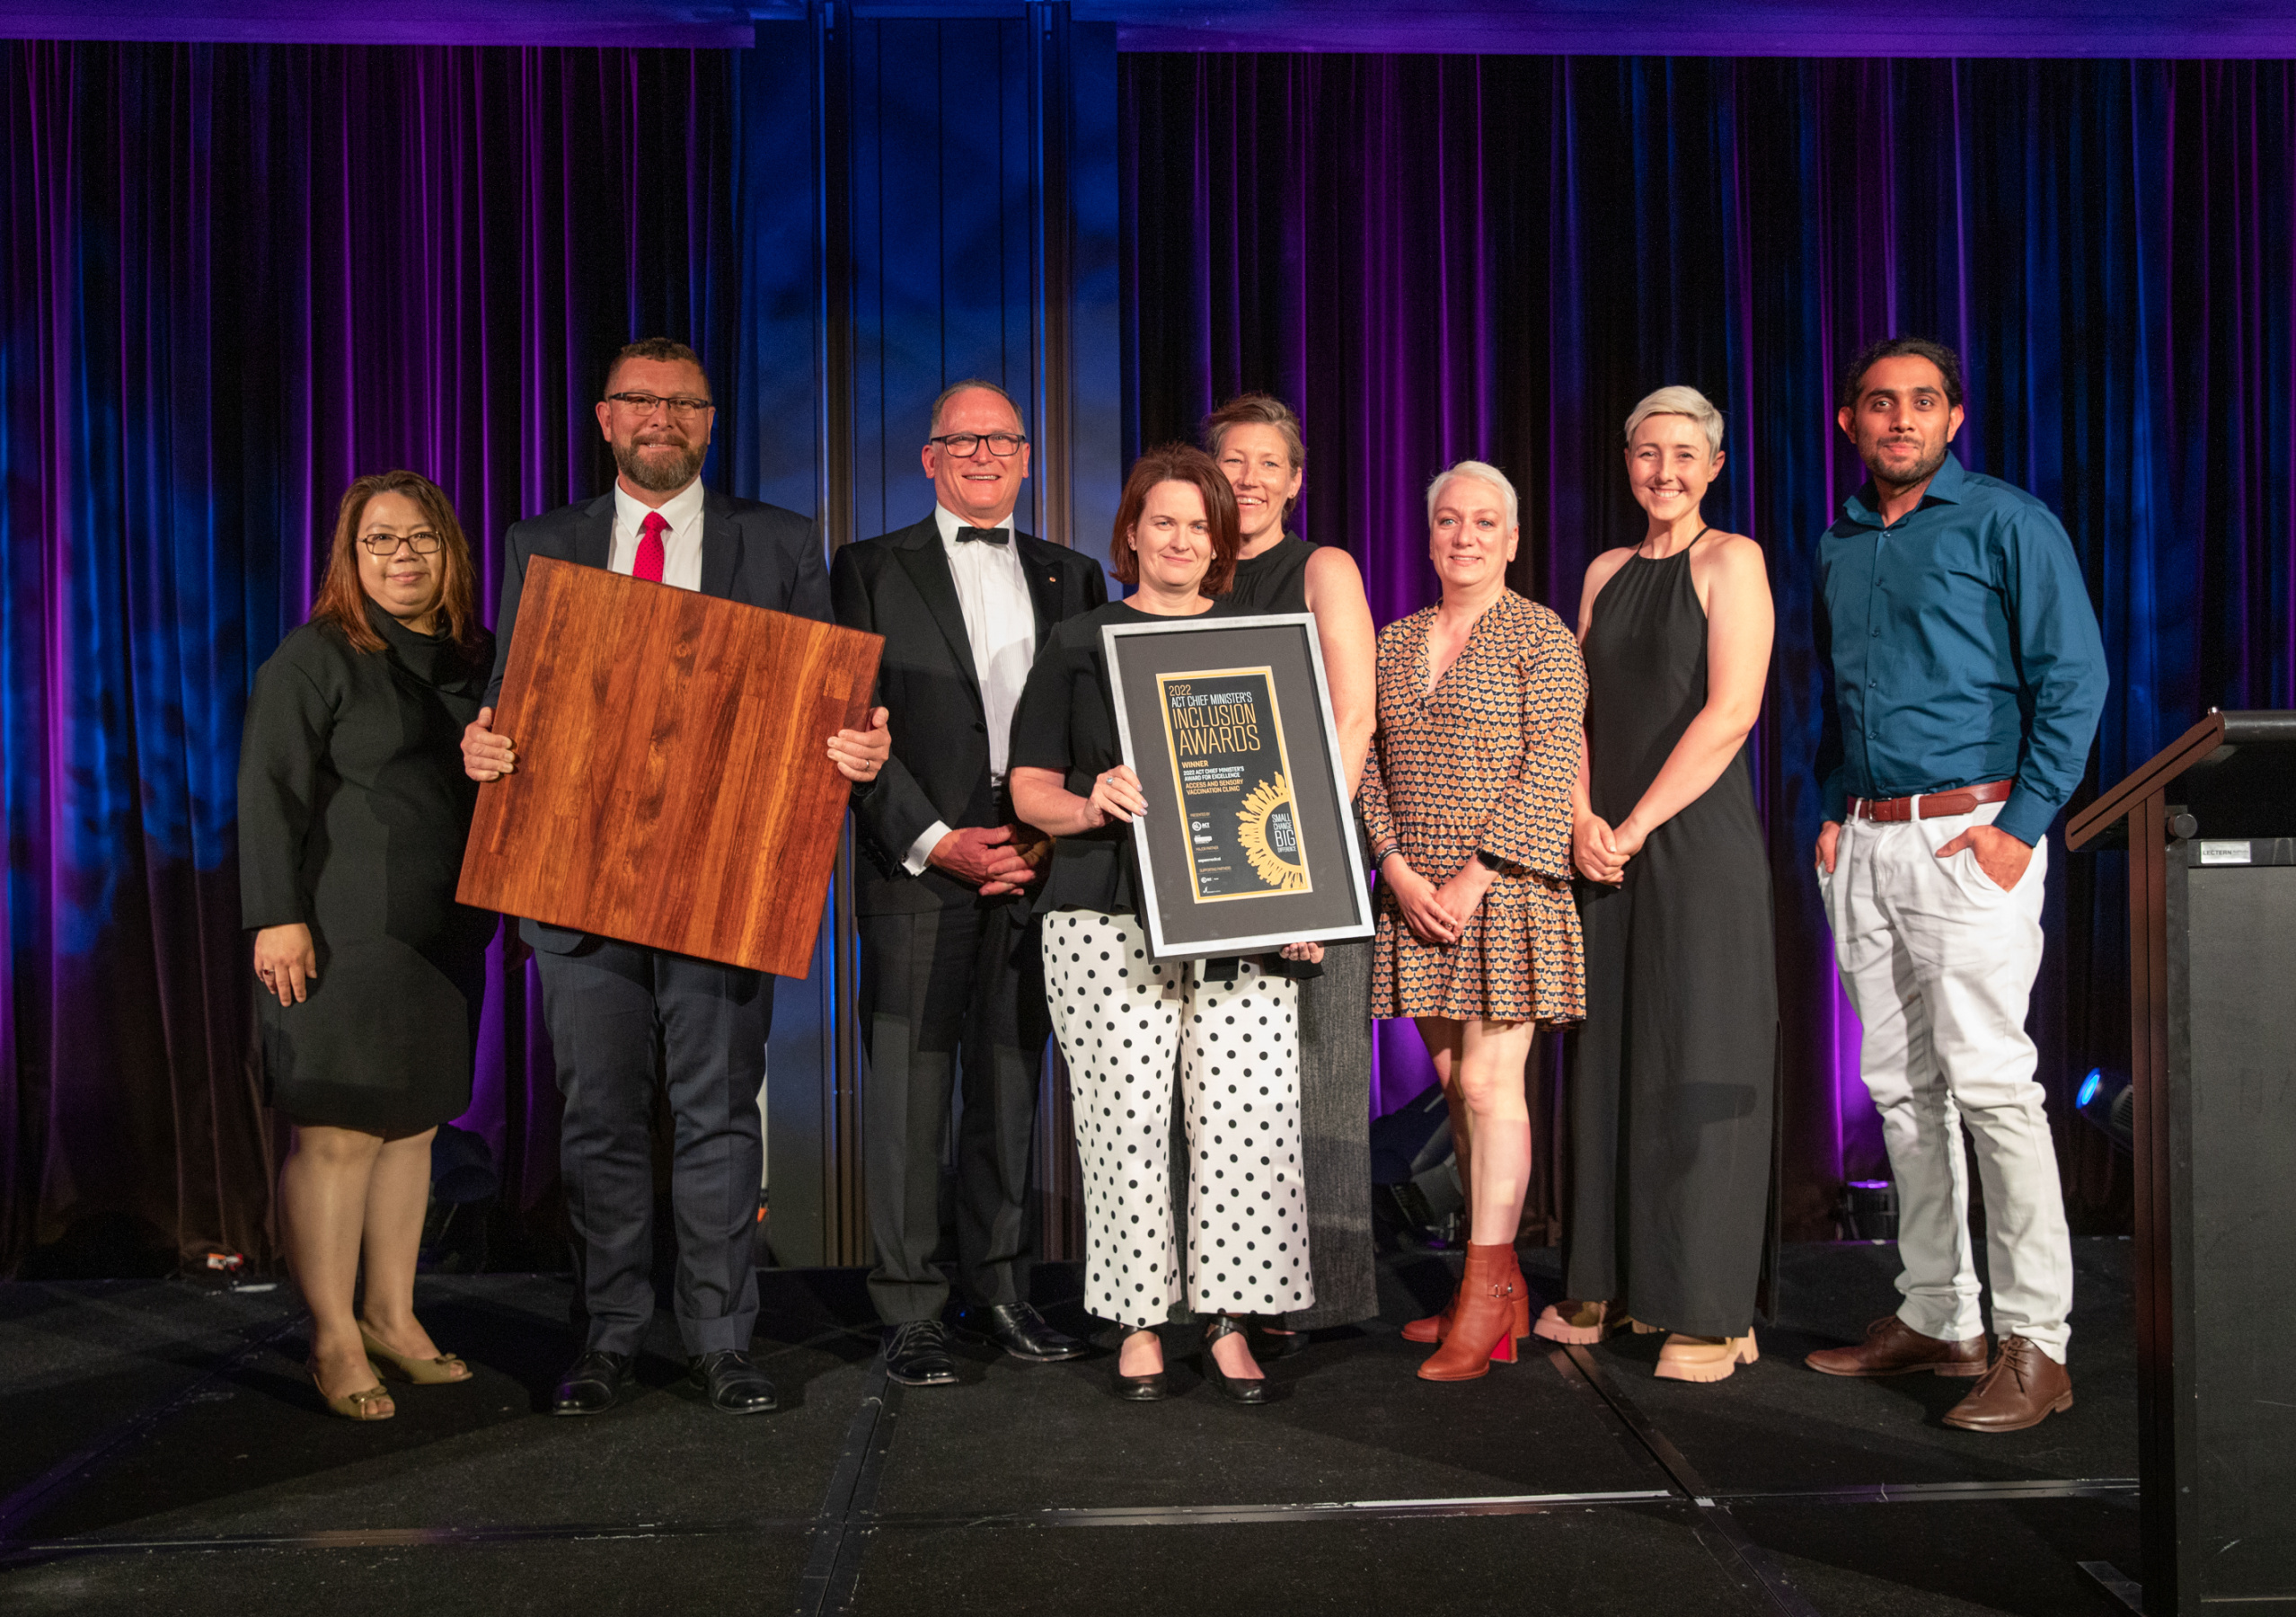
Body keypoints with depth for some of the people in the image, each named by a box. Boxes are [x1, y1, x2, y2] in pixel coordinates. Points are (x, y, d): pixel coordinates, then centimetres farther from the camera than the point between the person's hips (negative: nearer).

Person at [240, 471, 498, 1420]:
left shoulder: (477, 661, 13)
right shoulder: (314, 657, -3)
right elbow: (270, 793, -8)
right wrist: (278, 915, -15)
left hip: (443, 938, 6)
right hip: (343, 935, -6)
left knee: (413, 1125, 11)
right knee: (337, 1132, -4)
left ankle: (392, 1317, 23)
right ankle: (334, 1341, 6)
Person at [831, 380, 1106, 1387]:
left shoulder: (1073, 577, 16)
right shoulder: (870, 571, 6)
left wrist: (1053, 835, -3)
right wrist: (935, 842, -11)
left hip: (1033, 872, 3)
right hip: (915, 873, -3)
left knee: (1011, 1089, 9)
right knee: (909, 1095, -1)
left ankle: (1001, 1291, 20)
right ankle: (910, 1314, 7)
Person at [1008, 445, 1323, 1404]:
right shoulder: (1078, 642, 10)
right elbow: (1029, 786, 9)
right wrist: (1092, 805, -13)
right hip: (1107, 920, -1)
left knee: (1249, 1117, -5)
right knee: (1126, 1118, -2)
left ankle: (1229, 1324, 9)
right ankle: (1138, 1325, 13)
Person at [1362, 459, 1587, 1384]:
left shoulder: (1542, 639, -2)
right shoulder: (1393, 643, 14)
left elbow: (1551, 770, -10)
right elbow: (1367, 764, 11)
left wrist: (1475, 876, -15)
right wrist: (1399, 868, -4)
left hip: (1507, 888, -5)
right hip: (1417, 894, 6)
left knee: (1490, 1082, -7)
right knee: (1454, 1084, 8)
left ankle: (1484, 1294, 0)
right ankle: (1500, 1282, 17)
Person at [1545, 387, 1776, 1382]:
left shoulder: (1730, 561, -3)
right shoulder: (1606, 572, 15)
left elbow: (1730, 713, -13)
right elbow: (1574, 711, 13)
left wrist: (1636, 826, -12)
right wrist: (1581, 820, -4)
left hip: (1696, 841, -6)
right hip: (1607, 846, 6)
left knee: (1696, 1066, -3)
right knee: (1607, 1060, 9)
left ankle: (1706, 1316, 5)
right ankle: (1602, 1291, 19)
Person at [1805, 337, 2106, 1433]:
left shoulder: (2005, 524, -2)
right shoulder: (1837, 546, 16)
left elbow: (2073, 677, -7)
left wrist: (2021, 824, -13)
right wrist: (1834, 814, 11)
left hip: (1968, 835, -6)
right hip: (1866, 845, 6)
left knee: (1988, 1081, -9)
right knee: (1902, 1087, 9)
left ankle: (2034, 1345, -2)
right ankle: (1936, 1317, 18)